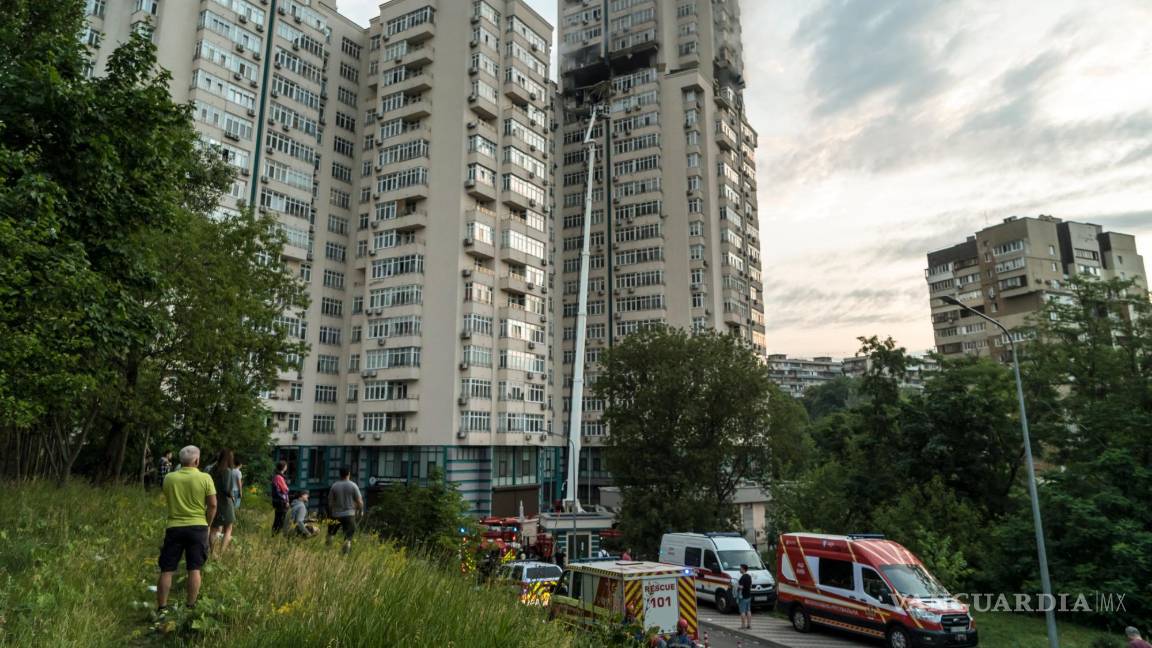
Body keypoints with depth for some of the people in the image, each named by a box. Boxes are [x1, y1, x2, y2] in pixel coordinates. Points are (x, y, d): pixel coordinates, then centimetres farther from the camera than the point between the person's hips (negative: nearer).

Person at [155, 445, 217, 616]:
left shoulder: (169, 478, 0)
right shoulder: (205, 478, -7)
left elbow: (167, 501, 13)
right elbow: (212, 505, -7)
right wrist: (206, 523, 7)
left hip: (174, 527, 2)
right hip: (197, 527, -1)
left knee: (166, 570, 10)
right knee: (194, 569, 5)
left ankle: (161, 608, 13)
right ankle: (191, 607, 9)